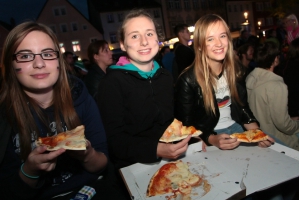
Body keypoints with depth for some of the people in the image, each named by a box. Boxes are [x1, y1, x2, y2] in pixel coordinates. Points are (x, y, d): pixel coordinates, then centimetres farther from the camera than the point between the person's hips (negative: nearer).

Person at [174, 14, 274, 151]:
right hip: (209, 141, -6)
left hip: (236, 128, 6)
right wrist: (213, 140, -26)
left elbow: (243, 107, 10)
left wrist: (256, 131, -6)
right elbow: (186, 125, -11)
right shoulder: (188, 80, -17)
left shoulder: (233, 70, 1)